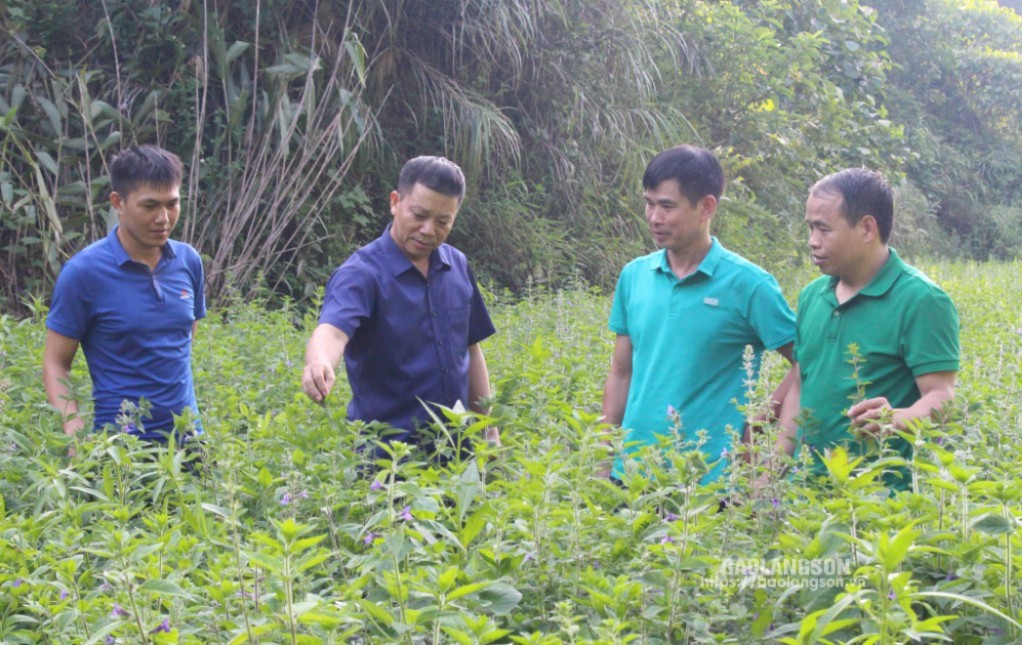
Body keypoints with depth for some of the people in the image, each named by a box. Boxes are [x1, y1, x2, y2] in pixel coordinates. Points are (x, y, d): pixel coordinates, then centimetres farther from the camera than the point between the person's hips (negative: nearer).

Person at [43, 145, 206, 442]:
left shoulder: (189, 261, 1)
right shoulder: (83, 272, -11)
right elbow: (55, 364, -7)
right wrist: (79, 440, -19)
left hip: (188, 435, 4)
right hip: (120, 441, -4)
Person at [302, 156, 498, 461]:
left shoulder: (457, 266, 6)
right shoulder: (361, 273, -13)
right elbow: (332, 329, -31)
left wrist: (489, 429, 12)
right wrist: (319, 362, -53)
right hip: (389, 453, -5)